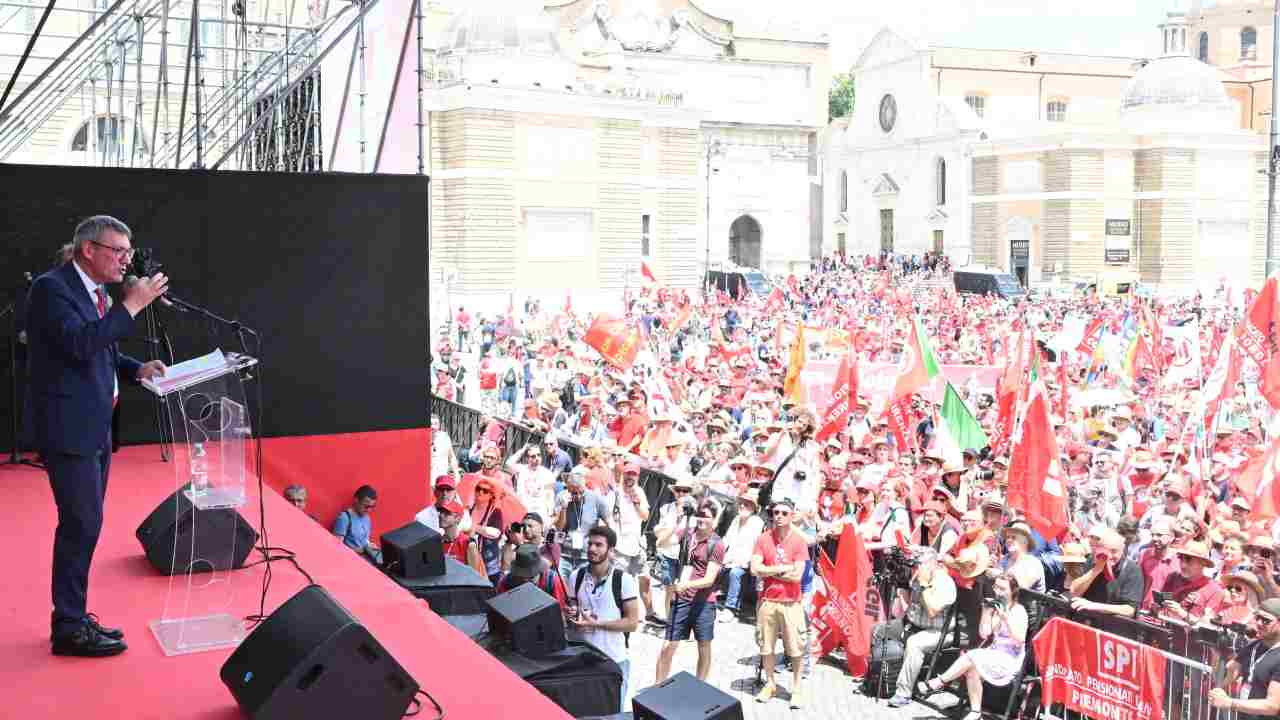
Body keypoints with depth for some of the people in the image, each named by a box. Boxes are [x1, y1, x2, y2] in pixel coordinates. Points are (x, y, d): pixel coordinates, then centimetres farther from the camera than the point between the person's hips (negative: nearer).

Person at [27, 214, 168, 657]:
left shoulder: (96, 292, 14)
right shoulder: (50, 288, -13)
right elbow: (81, 344, -27)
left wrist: (137, 369, 5)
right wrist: (132, 305, -23)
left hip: (95, 427, 9)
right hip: (68, 427, -9)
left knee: (84, 526, 13)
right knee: (80, 524, -7)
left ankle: (74, 618, 23)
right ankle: (69, 629, 3)